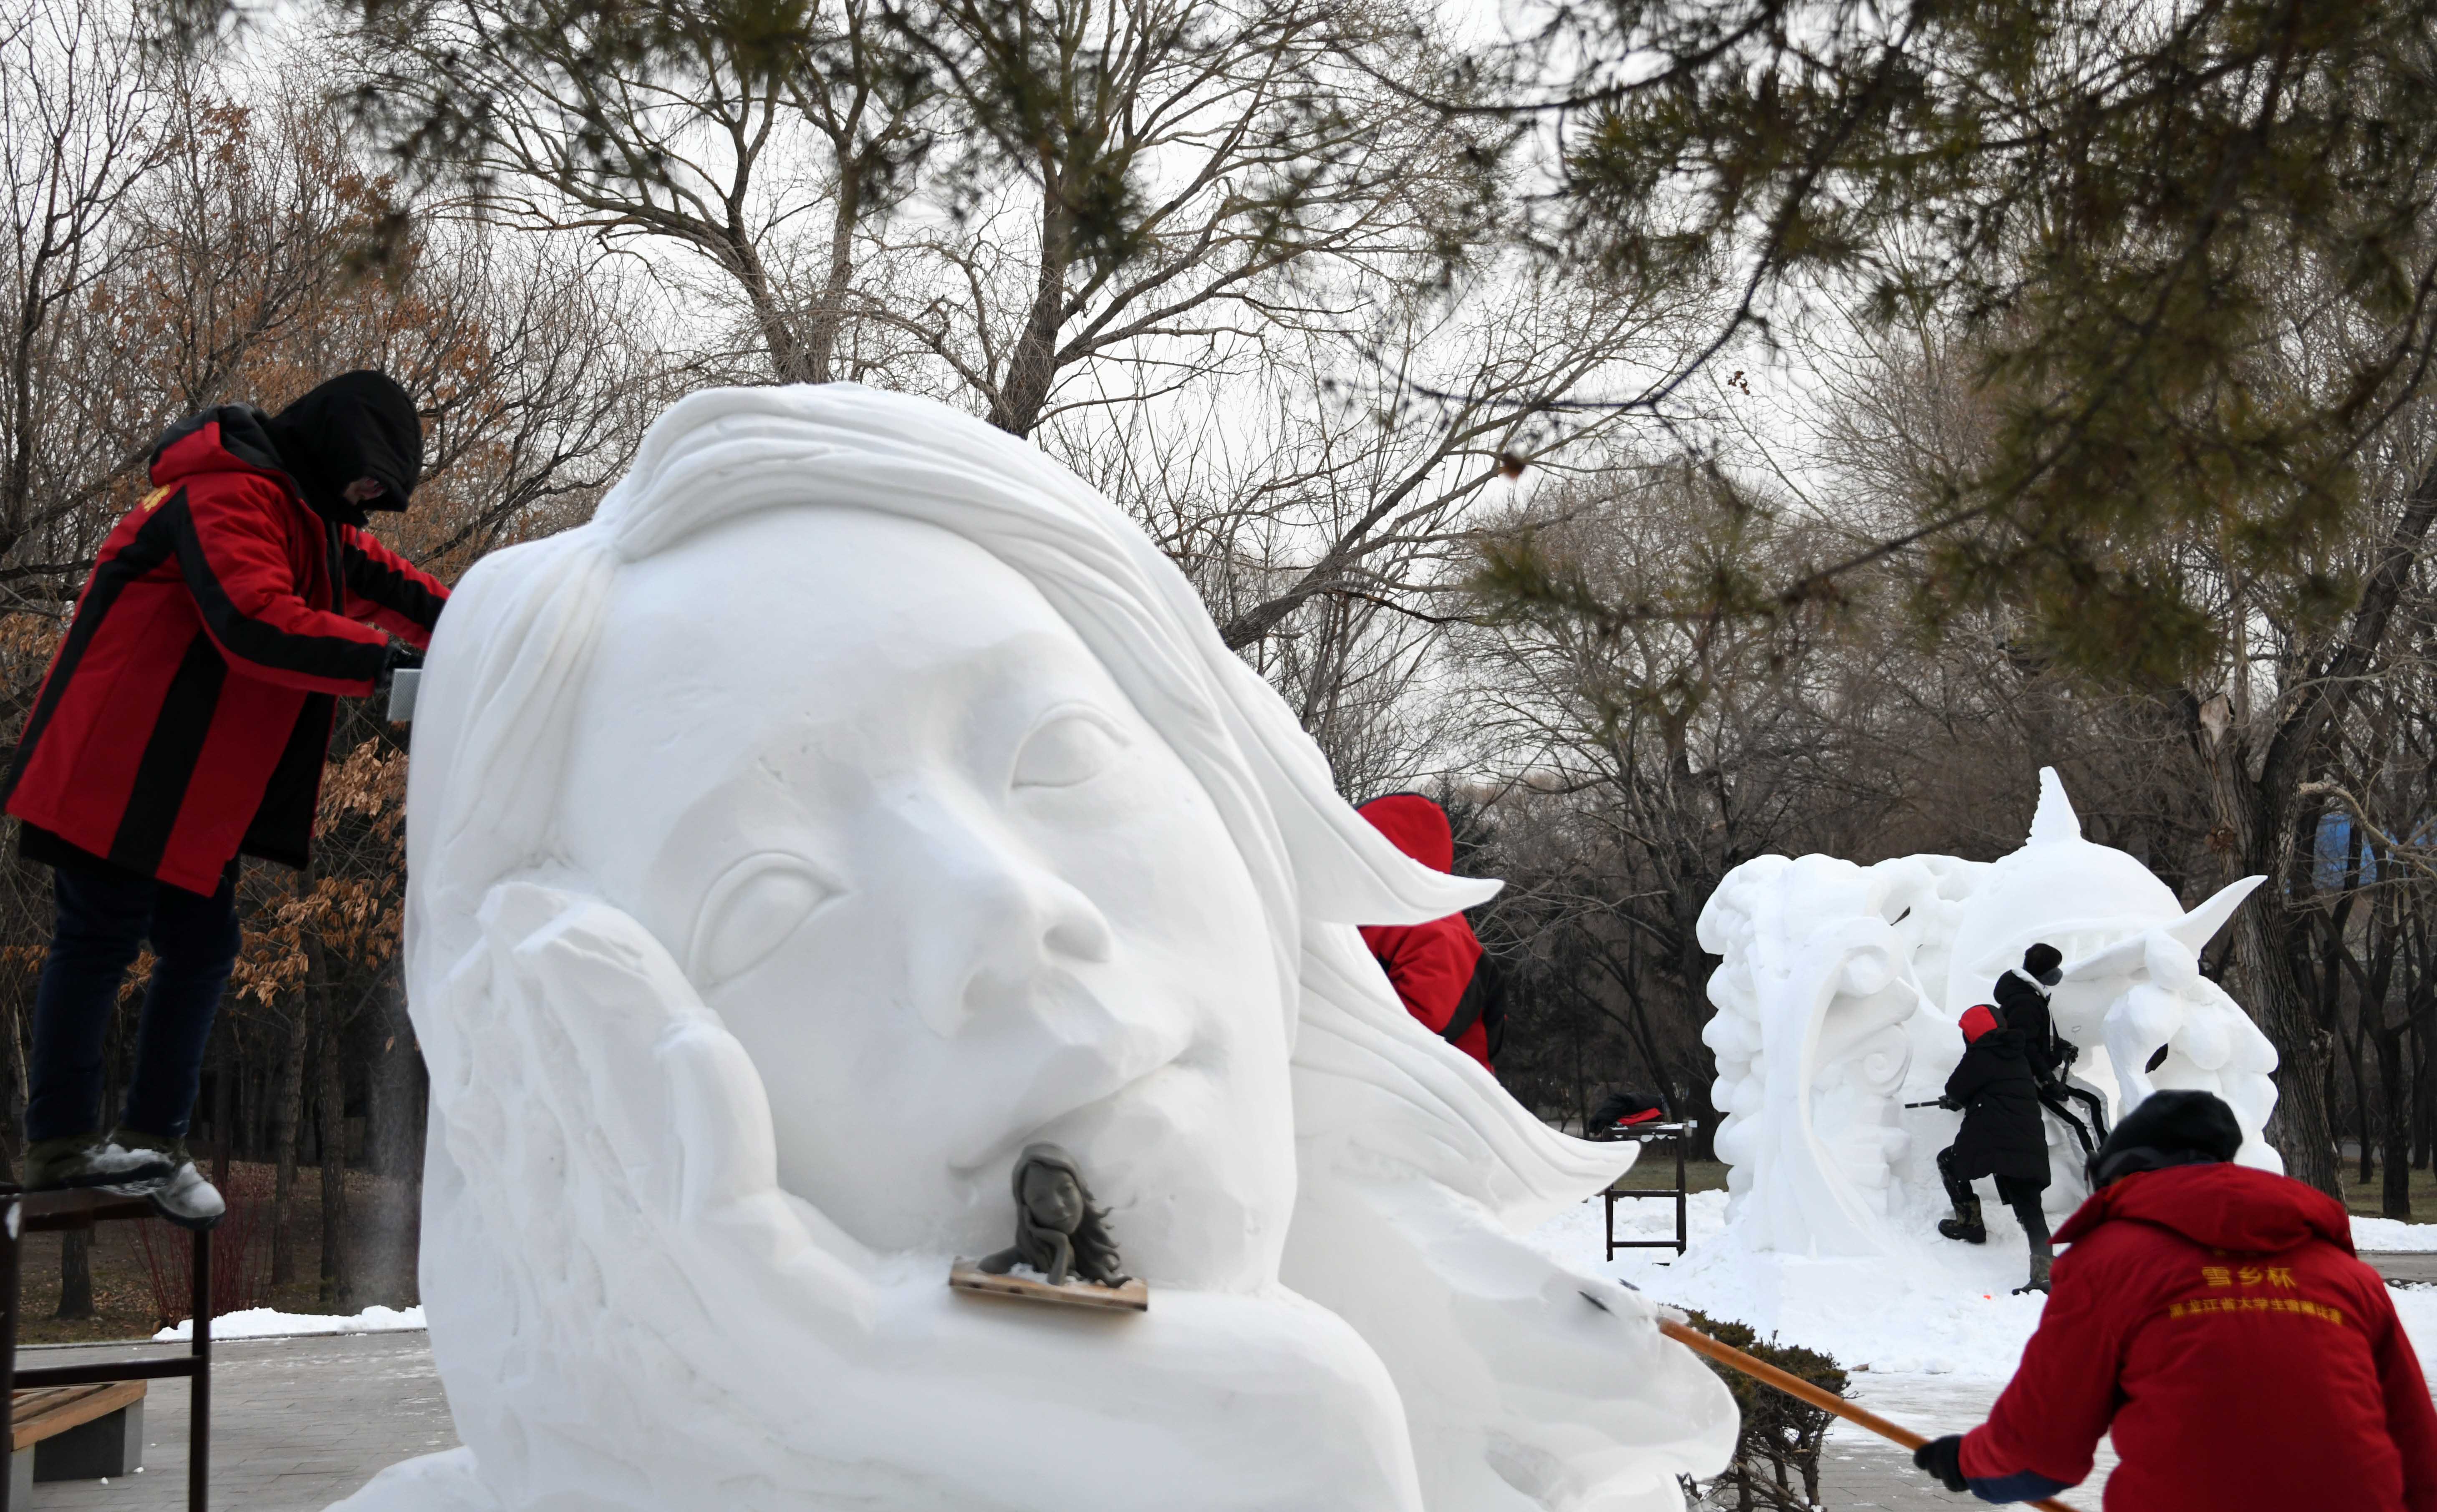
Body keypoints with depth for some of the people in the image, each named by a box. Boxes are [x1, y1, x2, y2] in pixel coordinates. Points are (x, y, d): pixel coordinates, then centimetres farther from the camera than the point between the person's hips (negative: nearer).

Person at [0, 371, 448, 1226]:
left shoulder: (310, 517, 16)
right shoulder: (232, 498, -17)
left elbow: (381, 583, 23)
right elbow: (255, 619, -31)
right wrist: (381, 660, -32)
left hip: (196, 792, 10)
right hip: (120, 773, -10)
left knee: (203, 950, 8)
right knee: (100, 939, -5)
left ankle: (153, 1141, 13)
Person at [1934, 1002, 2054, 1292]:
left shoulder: (1980, 1057, -5)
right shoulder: (2018, 1057, 19)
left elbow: (1955, 1090, 2)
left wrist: (1955, 1100, 28)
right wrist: (1959, 1100, 41)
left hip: (1993, 1143, -6)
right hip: (2031, 1146, 6)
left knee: (1949, 1162, 21)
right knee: (2030, 1211, 4)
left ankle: (1970, 1222, 23)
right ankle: (2044, 1272, -11)